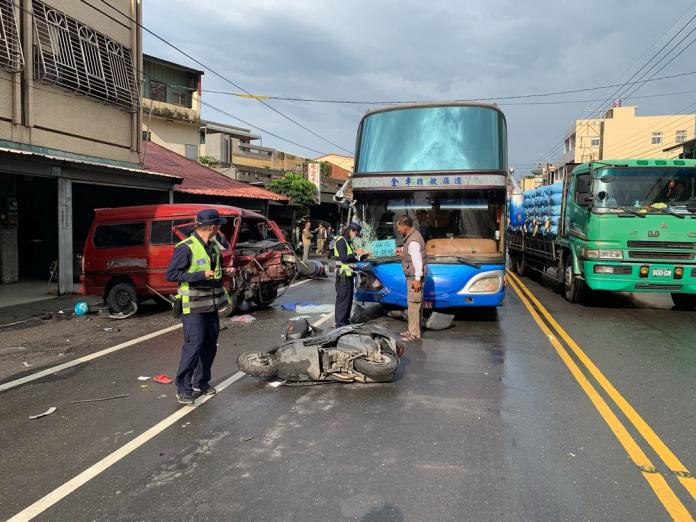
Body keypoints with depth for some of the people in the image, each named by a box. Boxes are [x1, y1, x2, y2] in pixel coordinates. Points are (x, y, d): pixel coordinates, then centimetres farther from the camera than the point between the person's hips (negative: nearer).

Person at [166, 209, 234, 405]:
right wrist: (201, 275, -23)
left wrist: (225, 271, 3)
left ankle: (201, 381, 27)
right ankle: (183, 388, 5)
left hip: (211, 304, 8)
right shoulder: (186, 248, -16)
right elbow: (171, 274, -17)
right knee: (193, 345, -8)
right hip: (193, 306, -8)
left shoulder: (214, 246, 9)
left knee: (210, 345, 12)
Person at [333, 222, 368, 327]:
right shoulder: (341, 241, -12)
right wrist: (356, 253, -15)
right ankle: (340, 324, 0)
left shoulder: (349, 242, 19)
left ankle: (345, 322, 24)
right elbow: (343, 258, -21)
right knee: (342, 300, -5)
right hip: (343, 276, -10)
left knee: (348, 300, 15)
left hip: (348, 275, 10)